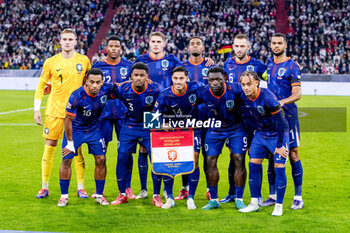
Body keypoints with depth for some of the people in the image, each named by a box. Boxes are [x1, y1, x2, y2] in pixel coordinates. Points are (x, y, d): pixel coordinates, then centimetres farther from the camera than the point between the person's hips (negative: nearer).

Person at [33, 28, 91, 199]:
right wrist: (36, 109, 1)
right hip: (54, 111, 0)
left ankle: (80, 188, 12)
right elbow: (41, 86, 7)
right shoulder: (50, 62, 0)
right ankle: (44, 187, 11)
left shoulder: (84, 61, 2)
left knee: (77, 149, 2)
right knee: (49, 146, 0)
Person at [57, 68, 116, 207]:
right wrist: (70, 143, -15)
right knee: (66, 159, -9)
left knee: (101, 159, -1)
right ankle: (64, 196, 4)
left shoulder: (106, 90, -20)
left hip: (94, 129, 3)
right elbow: (68, 119, -20)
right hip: (75, 130, -3)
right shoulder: (77, 96, -31)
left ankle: (99, 195, 12)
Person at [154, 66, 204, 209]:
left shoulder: (196, 88, -17)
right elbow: (155, 114, -6)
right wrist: (163, 124, -23)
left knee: (194, 162, -7)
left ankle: (191, 198, 7)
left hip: (193, 129, -1)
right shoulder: (165, 95, -15)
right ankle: (169, 198, 11)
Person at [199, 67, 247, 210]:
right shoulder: (203, 93, -19)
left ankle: (239, 199, 5)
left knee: (239, 161, -7)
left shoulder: (235, 90, -26)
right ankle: (213, 200, 9)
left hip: (236, 128, -2)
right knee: (210, 162, -2)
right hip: (214, 129, 2)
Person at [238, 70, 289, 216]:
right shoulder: (244, 97, -9)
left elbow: (280, 121, -23)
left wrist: (280, 145, -20)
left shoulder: (267, 97, -28)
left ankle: (279, 205, 3)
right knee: (253, 164, 1)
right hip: (261, 133, 6)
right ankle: (254, 203, 10)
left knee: (279, 168, -8)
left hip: (278, 134, -6)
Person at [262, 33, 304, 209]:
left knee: (292, 154, -5)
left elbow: (297, 94, -13)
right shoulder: (269, 65, 13)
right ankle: (273, 195, 13)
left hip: (287, 115, -6)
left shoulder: (292, 67, -7)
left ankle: (298, 197, 0)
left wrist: (282, 102, -28)